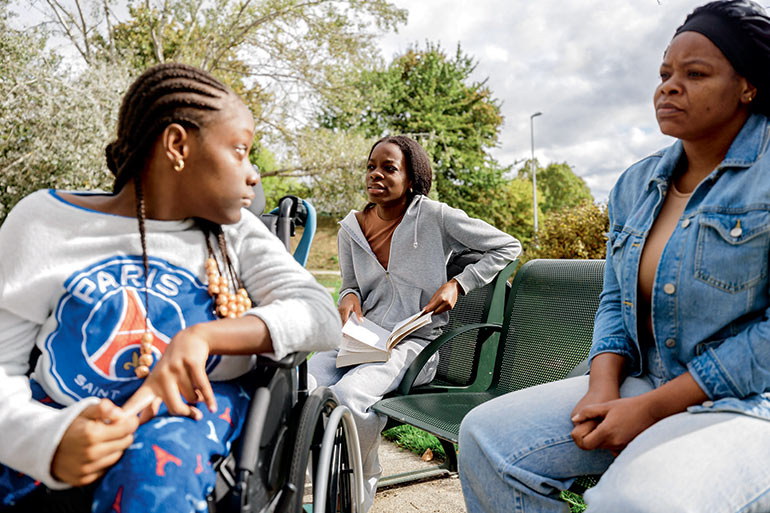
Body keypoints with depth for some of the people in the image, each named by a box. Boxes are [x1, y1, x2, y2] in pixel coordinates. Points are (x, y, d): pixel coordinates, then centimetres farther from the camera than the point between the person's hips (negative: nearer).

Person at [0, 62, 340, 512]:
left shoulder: (237, 231, -1)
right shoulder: (44, 223, -4)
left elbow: (322, 317, -14)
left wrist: (202, 336, -30)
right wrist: (48, 438, -27)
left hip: (194, 406, 0)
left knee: (157, 467, -32)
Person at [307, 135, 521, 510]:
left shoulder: (435, 217, -6)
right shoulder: (351, 229, 7)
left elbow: (508, 246, 1)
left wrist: (457, 285, -8)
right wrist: (349, 296, -2)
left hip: (415, 342, -4)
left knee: (347, 393, -30)